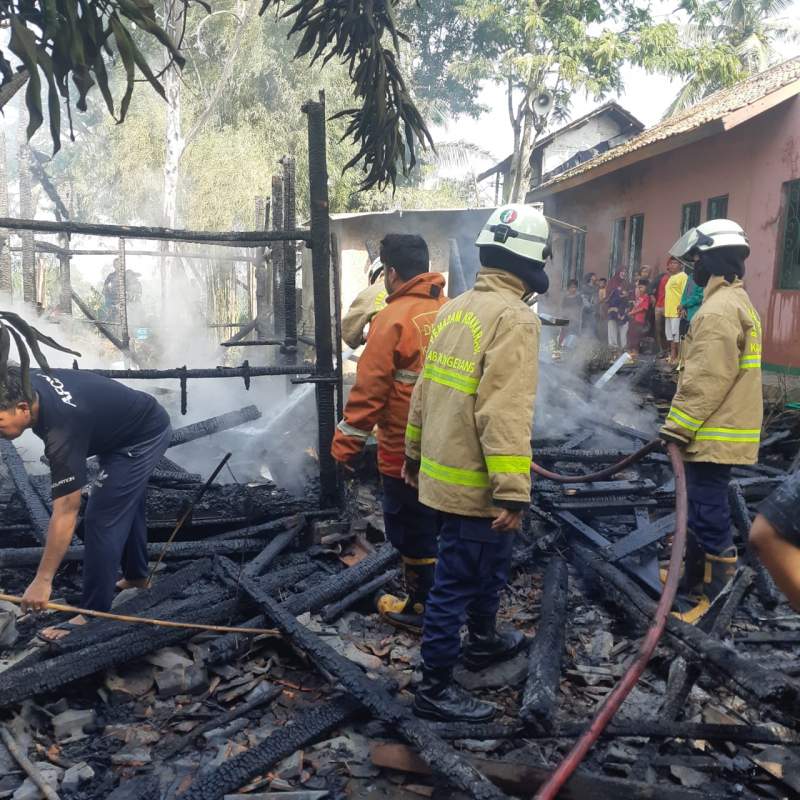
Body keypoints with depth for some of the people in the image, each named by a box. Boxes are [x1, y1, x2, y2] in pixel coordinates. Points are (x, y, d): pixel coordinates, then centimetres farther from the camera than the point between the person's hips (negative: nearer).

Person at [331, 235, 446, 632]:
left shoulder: (392, 319, -17)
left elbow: (368, 390, -17)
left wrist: (345, 445, -8)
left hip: (405, 448, -6)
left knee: (412, 529, 9)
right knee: (435, 523, 21)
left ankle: (421, 609, 23)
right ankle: (423, 589, 37)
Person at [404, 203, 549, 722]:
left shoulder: (455, 309, 9)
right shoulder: (514, 318, -19)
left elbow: (425, 391, 14)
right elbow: (505, 413, -25)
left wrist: (415, 454, 22)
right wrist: (513, 492, -23)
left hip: (443, 468, 9)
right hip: (476, 483, -9)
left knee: (490, 564, 28)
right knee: (458, 583, 5)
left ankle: (484, 641, 48)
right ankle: (436, 688, 21)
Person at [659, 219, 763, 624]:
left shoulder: (720, 308, -19)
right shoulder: (736, 301, 16)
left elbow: (707, 381, -24)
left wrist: (677, 427, -17)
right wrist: (681, 424, 23)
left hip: (713, 434, -11)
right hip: (720, 430, 11)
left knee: (709, 513, -5)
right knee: (701, 508, 20)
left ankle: (712, 598, 4)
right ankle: (694, 576, 34)